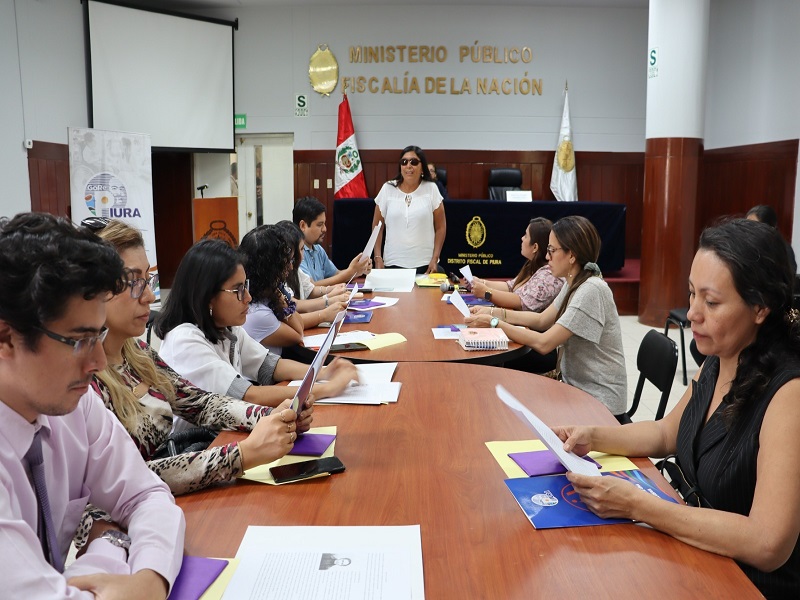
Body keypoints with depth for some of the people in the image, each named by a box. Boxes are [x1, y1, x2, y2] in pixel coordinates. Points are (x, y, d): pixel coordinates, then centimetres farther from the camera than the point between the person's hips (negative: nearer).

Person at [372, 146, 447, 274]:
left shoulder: (431, 189, 1)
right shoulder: (387, 189, 3)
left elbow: (440, 227, 3)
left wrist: (435, 259, -4)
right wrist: (378, 258, -1)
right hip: (393, 263, 0)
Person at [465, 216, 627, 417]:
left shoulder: (592, 290, -24)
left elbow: (544, 343, -26)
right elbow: (542, 320, 9)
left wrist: (494, 323, -19)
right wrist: (494, 312, 0)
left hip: (598, 402, -7)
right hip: (576, 387, 7)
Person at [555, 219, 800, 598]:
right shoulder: (718, 362, -2)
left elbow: (767, 545, -31)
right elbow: (666, 432, 13)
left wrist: (636, 505, -31)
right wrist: (594, 438, -4)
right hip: (698, 549, 6)